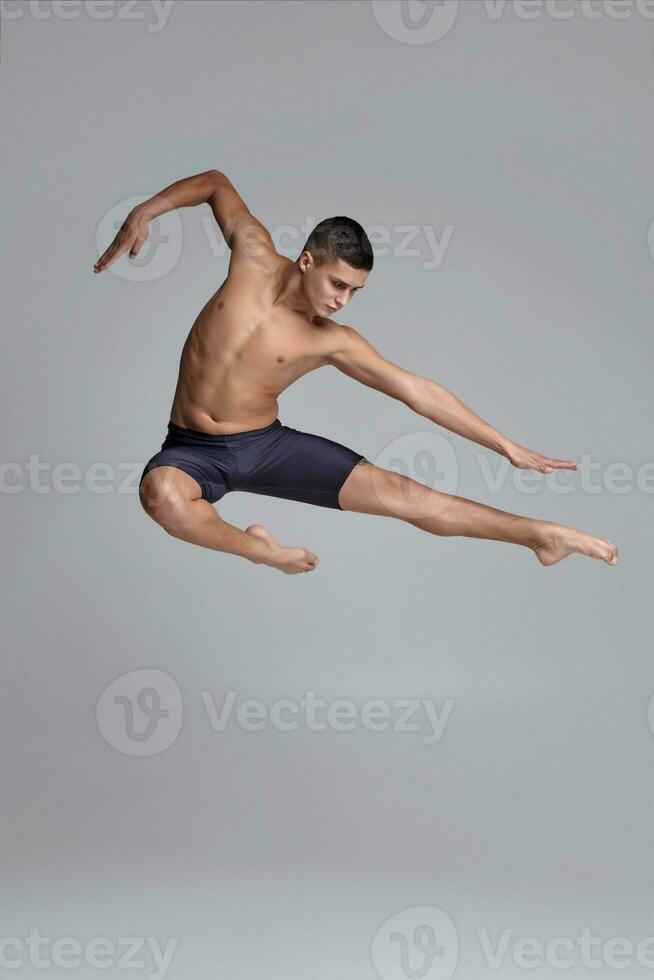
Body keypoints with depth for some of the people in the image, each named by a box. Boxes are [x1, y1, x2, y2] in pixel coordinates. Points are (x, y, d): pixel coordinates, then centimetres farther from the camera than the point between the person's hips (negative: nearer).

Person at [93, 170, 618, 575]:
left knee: (399, 492, -12)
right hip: (191, 450, 0)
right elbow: (215, 182, 8)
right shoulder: (255, 257, -9)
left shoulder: (333, 342, -8)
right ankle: (259, 549, -15)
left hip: (267, 444, 0)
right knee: (161, 493, -39)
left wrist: (507, 446, -7)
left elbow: (417, 390, -6)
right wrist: (143, 213, -3)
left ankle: (542, 535, -6)